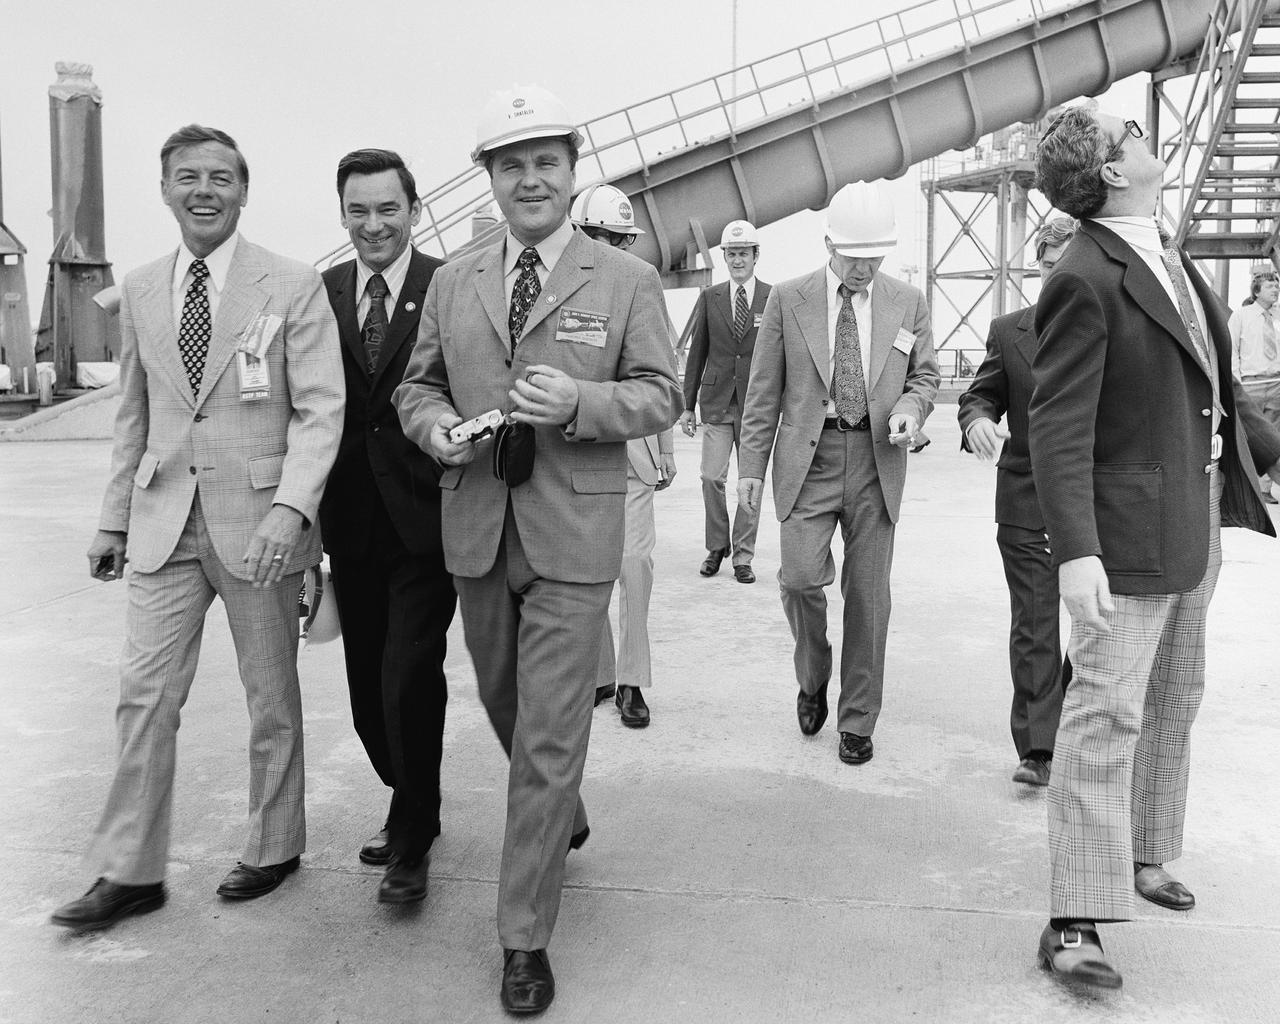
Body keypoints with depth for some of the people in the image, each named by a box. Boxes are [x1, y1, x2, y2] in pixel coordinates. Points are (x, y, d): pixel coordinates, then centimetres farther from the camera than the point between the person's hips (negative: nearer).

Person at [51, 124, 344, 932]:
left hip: (258, 522, -4)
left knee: (271, 697, 10)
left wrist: (291, 505, -24)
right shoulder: (140, 291, 9)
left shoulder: (294, 286, -6)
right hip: (164, 523, 4)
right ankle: (130, 872, 17)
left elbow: (321, 407, -11)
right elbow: (134, 415, 15)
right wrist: (115, 516, 13)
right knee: (145, 694, 5)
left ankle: (275, 848, 28)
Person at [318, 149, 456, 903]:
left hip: (425, 517, -4)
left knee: (410, 679, -6)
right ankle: (411, 807, 35)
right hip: (352, 522, 5)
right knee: (369, 684, 13)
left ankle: (412, 840, 14)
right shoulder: (321, 294, 8)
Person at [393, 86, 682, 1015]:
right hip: (475, 529, 4)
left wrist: (579, 401, -21)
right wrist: (434, 423, -9)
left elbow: (662, 397, -2)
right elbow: (416, 384, 15)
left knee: (549, 738, -4)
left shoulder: (627, 281, -1)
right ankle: (563, 820, 50)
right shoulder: (454, 283, 9)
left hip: (573, 535, -4)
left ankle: (526, 937, 9)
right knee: (508, 710, 20)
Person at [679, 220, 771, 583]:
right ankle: (717, 547, 17)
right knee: (712, 478, -2)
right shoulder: (709, 298, 7)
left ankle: (743, 556, 13)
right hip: (716, 402, 1)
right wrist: (688, 405, 6)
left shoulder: (775, 299, 2)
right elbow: (696, 354, 9)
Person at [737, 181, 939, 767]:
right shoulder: (788, 300, 3)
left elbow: (925, 374, 16)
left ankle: (858, 719, 17)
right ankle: (812, 677, 17)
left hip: (876, 460, 1)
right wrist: (752, 465, 1)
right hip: (809, 457, -1)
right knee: (802, 577, -14)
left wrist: (910, 407, -7)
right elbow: (764, 390, 5)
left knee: (868, 593, 3)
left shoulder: (908, 304, 6)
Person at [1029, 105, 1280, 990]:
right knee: (1107, 716, -7)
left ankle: (1142, 854, 35)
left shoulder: (1169, 259, 10)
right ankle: (1075, 921, 0)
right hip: (1129, 534, -9)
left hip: (1195, 529, 9)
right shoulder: (1085, 281, -17)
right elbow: (1059, 428, -22)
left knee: (1172, 704, 18)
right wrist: (1075, 551, -29)